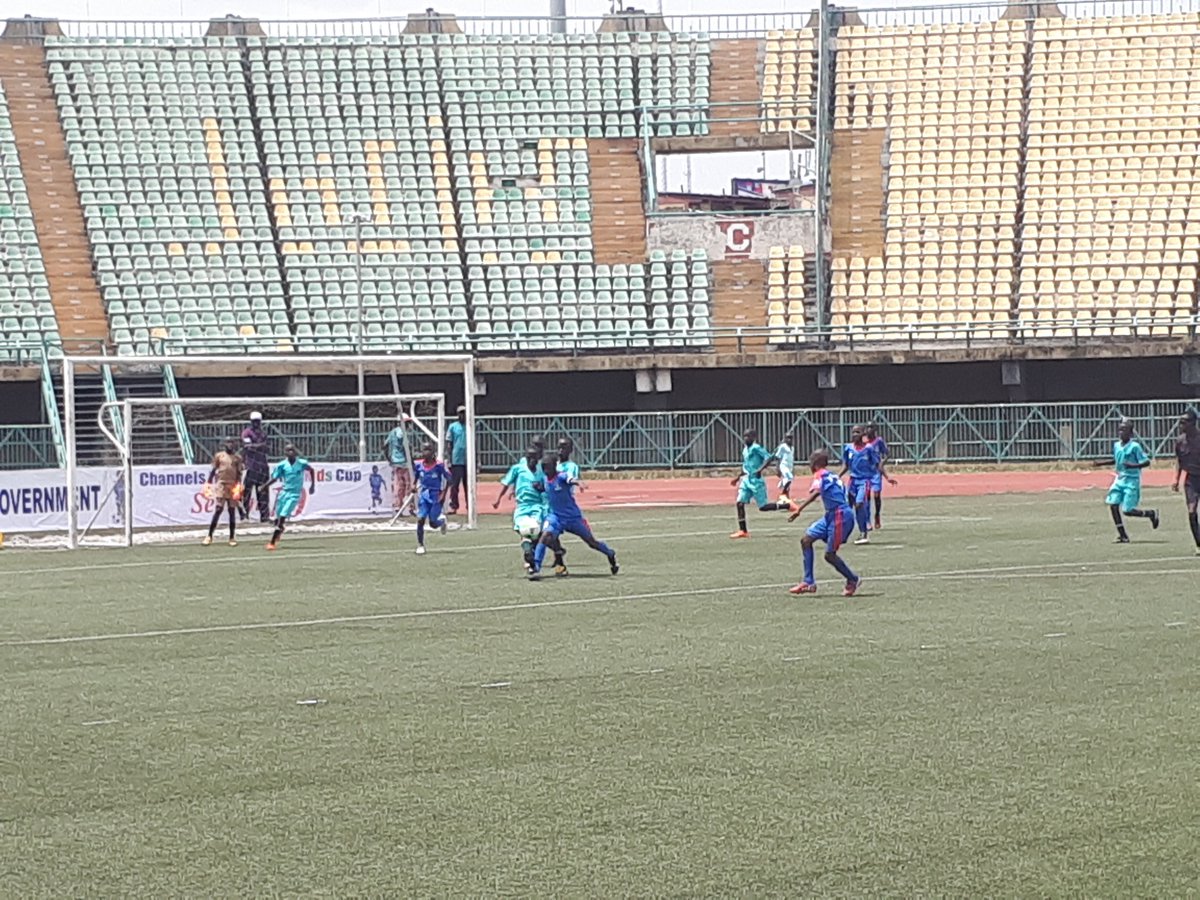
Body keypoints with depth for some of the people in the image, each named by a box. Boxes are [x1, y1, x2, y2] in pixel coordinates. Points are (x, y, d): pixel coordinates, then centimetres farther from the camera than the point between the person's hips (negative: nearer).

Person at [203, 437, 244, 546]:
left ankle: (232, 537, 8)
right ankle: (209, 536, -3)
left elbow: (239, 473, 5)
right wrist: (209, 484, 1)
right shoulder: (219, 455, 7)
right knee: (217, 510, -7)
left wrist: (238, 486, -9)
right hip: (221, 485, -1)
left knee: (232, 512, 3)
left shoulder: (237, 458, 8)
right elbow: (213, 471, 9)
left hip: (233, 487, 1)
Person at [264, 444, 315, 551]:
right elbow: (274, 478, -2)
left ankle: (272, 542, -15)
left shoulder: (302, 463, -5)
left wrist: (312, 485, 14)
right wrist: (265, 486, -17)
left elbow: (311, 470, 15)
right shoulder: (281, 465, -3)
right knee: (277, 520, 8)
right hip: (283, 492, 3)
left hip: (294, 494, -3)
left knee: (282, 518, -15)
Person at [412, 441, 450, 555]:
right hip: (424, 495, 3)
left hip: (436, 496, -3)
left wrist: (443, 493, -11)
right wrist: (414, 484, 0)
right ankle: (420, 545, 2)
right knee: (420, 519, -11)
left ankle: (442, 520, 36)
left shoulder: (439, 465, -14)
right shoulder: (418, 464, -3)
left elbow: (448, 479, -6)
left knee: (433, 523, -3)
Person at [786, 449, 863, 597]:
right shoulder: (833, 477, 19)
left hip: (840, 515, -9)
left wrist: (799, 509, -38)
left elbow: (815, 492, -26)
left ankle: (853, 580, 15)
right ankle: (809, 582, 6)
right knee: (806, 540, 6)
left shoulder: (820, 475, -8)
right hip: (831, 516, 9)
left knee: (829, 555, -4)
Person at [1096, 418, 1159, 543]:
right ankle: (1122, 536, 2)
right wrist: (1103, 463, 19)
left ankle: (1151, 514, 18)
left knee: (1127, 510, -9)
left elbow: (1146, 462, -14)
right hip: (1119, 479, 7)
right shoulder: (1116, 445, 8)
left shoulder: (1135, 446, -13)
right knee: (1113, 505, -7)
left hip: (1132, 481, -7)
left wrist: (1133, 465, -29)